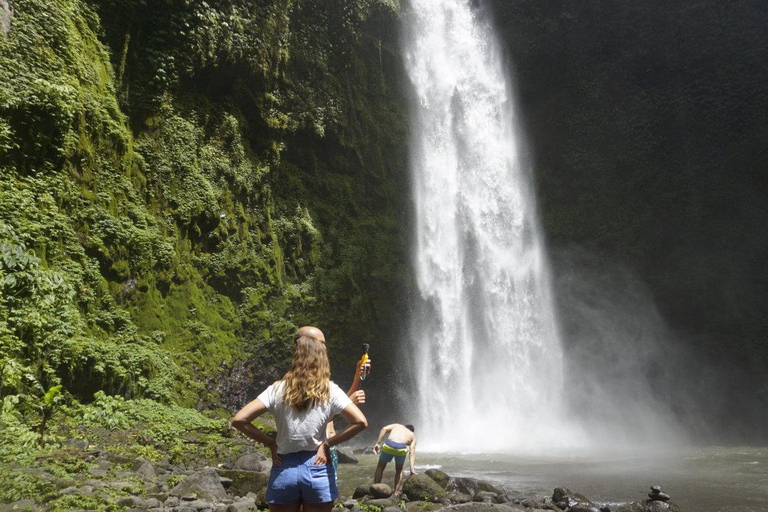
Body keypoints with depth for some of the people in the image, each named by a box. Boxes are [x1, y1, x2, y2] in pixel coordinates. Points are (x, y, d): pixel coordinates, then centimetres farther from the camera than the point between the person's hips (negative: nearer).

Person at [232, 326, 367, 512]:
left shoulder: (278, 389, -4)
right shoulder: (330, 390, -6)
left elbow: (238, 420, -10)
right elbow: (361, 422, -13)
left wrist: (270, 443, -2)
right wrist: (328, 443, -5)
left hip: (284, 470, 1)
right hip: (317, 469, 0)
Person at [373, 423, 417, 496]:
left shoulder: (397, 425, 33)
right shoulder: (412, 435, 30)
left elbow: (384, 428, 12)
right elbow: (412, 453, 16)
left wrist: (378, 443, 8)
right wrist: (412, 470, 10)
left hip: (389, 445, 0)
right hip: (401, 448, 0)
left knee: (380, 467, 24)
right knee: (399, 470, 29)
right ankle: (396, 493, 22)